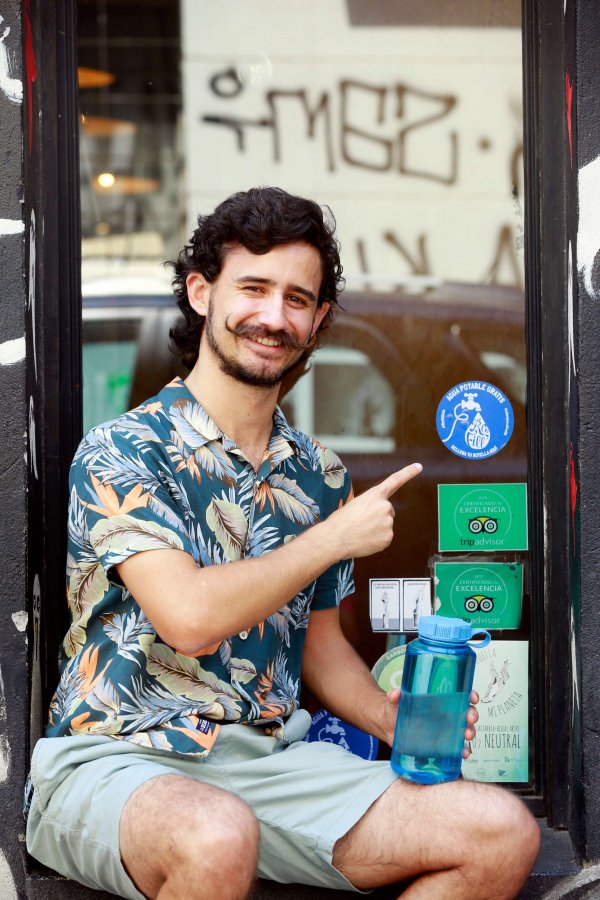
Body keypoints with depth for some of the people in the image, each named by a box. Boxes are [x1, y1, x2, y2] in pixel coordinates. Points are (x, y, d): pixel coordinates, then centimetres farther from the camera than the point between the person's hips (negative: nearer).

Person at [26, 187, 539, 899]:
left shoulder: (321, 477, 13)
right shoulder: (120, 451, -7)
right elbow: (189, 617, -20)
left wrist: (398, 724, 2)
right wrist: (334, 538, -9)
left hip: (268, 759, 6)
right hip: (113, 760, -6)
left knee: (502, 834, -13)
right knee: (217, 836, -42)